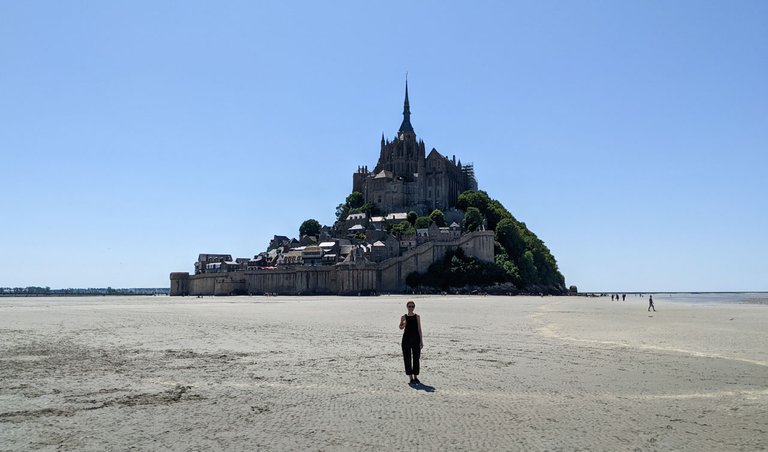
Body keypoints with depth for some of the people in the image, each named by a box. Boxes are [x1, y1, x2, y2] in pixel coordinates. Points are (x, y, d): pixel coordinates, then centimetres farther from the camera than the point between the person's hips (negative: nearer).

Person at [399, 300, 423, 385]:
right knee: (407, 358, 0)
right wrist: (403, 325, -33)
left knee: (416, 358, 4)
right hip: (406, 339, -1)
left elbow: (419, 329, 5)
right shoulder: (404, 317, 2)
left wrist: (421, 341, 2)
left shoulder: (417, 317, 5)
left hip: (416, 338, 1)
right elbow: (401, 328, -10)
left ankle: (416, 377, 15)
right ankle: (411, 378, 8)